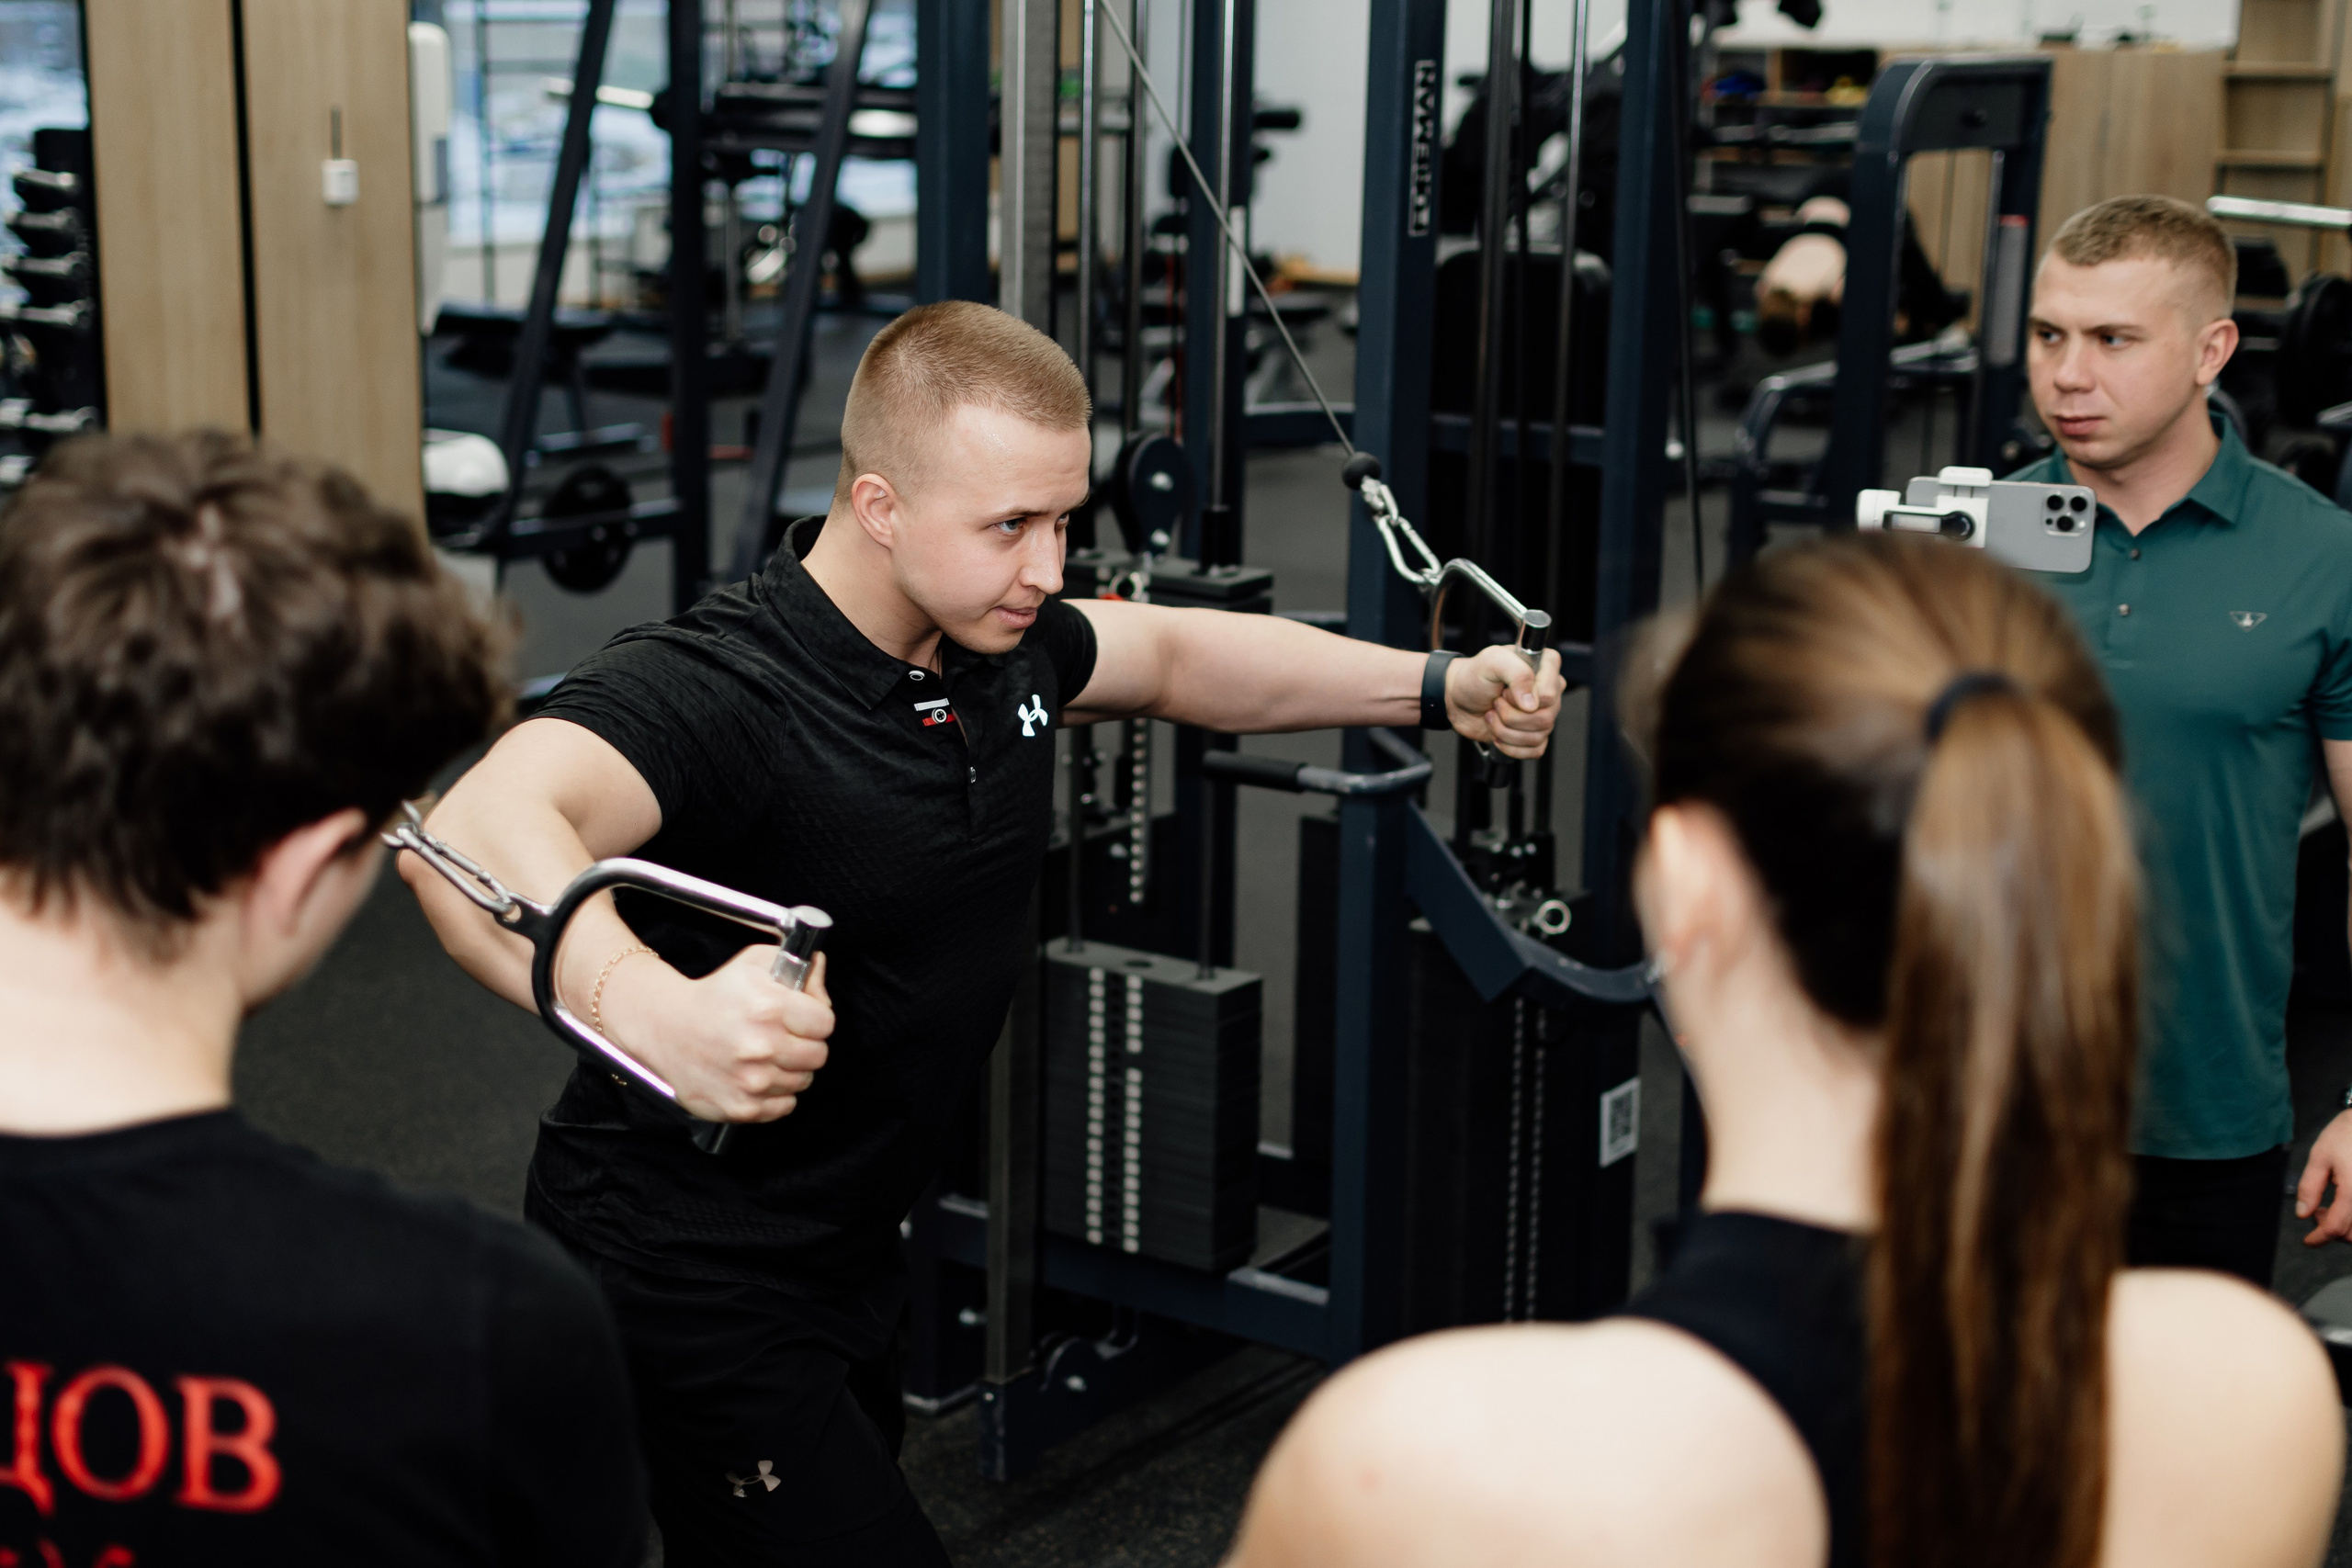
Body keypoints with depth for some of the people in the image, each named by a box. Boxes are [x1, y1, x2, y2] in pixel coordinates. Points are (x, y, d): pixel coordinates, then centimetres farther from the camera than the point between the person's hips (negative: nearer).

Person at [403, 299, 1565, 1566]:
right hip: (686, 1275, -9)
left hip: (849, 1254, 9)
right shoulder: (711, 688, -29)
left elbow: (1171, 654, 17)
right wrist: (652, 1009, -67)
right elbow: (483, 826, -47)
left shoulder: (1003, 642, -3)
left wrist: (1438, 688, 9)